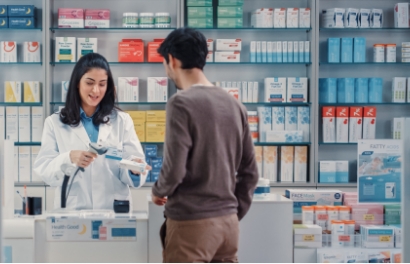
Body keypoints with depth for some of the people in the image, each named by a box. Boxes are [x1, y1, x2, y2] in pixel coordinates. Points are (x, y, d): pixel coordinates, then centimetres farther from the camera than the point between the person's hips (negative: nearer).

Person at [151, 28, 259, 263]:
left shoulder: (182, 103, -13)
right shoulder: (234, 105, 8)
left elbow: (174, 169, -17)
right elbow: (250, 172, 10)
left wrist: (158, 191, 3)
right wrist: (234, 213, 18)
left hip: (191, 223, -7)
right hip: (228, 222, 7)